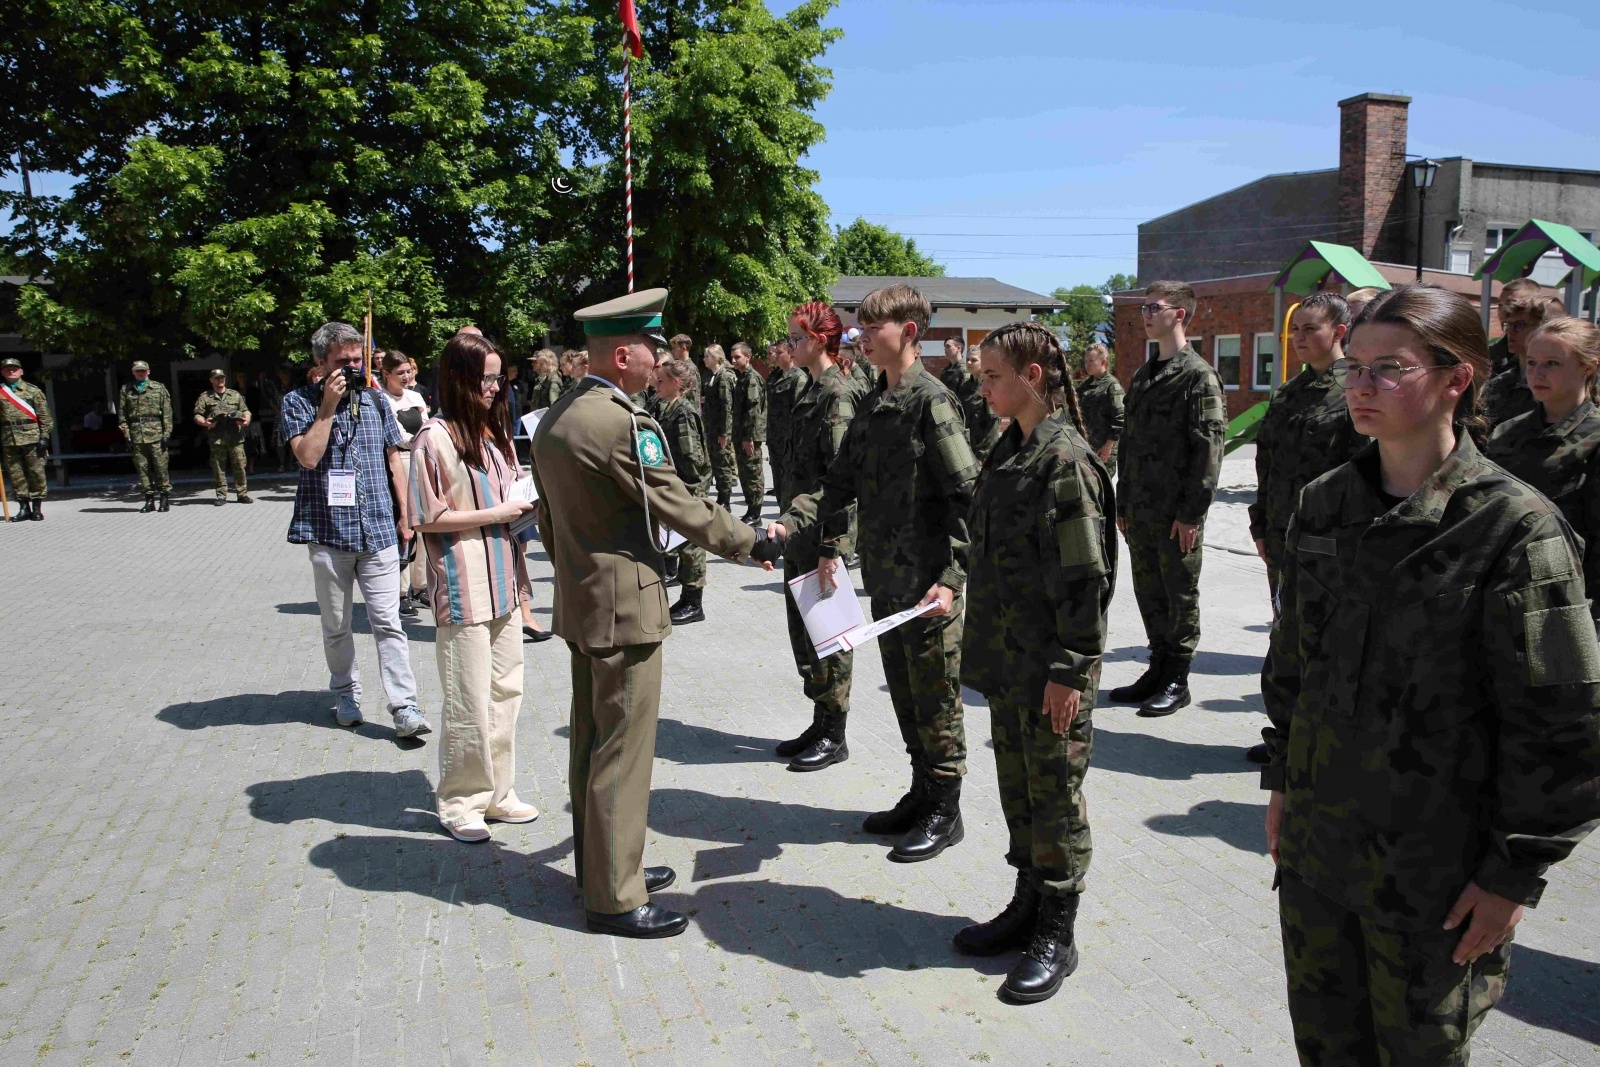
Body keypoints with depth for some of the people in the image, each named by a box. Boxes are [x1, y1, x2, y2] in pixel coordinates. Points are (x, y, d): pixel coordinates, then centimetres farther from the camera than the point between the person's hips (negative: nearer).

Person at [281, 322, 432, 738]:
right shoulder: (299, 402, 0)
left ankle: (404, 707, -3)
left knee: (387, 622, -3)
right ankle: (346, 694, 29)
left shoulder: (375, 399, 9)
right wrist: (328, 407, -16)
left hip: (378, 530, 1)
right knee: (336, 625, 12)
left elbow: (393, 459, 15)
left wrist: (404, 515, 12)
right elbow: (308, 456, -15)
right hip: (327, 531, -1)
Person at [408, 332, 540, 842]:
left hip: (502, 582, 8)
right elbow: (427, 519, -14)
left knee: (505, 691, 13)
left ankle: (495, 792, 27)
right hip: (464, 587, -7)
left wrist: (526, 499, 2)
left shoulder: (494, 431, 10)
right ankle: (458, 801, 18)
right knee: (468, 701, 1)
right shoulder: (435, 437, -12)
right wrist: (497, 513, -14)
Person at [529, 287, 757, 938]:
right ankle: (615, 897, 10)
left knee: (591, 743, 18)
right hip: (625, 607, -10)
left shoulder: (555, 419, 9)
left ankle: (600, 865, 32)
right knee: (623, 752, -1)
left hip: (579, 604, 10)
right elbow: (679, 507, -16)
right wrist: (747, 542, -3)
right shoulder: (622, 423, -20)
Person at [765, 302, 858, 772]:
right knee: (802, 627, 15)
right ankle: (820, 725, 27)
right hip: (802, 529, 10)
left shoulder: (837, 394, -15)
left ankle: (833, 736, 13)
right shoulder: (811, 389, 13)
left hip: (825, 530, -9)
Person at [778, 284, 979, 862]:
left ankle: (946, 812, 18)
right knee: (904, 693, 18)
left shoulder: (931, 400, -14)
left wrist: (951, 577, -23)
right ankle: (921, 793, 33)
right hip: (886, 579, 8)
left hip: (928, 582, -8)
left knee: (935, 699, 4)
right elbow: (842, 481, 16)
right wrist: (790, 522, 4)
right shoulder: (873, 405, 11)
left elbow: (967, 495, -18)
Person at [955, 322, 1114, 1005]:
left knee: (1054, 795, 4)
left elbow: (1083, 577, -19)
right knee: (1016, 788, 18)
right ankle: (1028, 906, 34)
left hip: (1050, 667, -9)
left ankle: (1057, 938, 19)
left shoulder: (1065, 460, -17)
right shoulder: (1008, 452, 11)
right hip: (1007, 659, 9)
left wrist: (1070, 671, -19)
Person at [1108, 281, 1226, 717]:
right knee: (1148, 591, 14)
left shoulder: (1199, 375, -9)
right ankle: (1159, 668, 26)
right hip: (1141, 511, 8)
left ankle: (1177, 681, 14)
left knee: (1180, 596, 4)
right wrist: (1123, 504, 14)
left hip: (1177, 514, -7)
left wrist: (1192, 511, -17)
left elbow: (1208, 448, -14)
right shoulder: (1142, 377, 15)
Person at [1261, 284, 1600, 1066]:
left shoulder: (1513, 525, -15)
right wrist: (1281, 780, 13)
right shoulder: (1323, 504, 2)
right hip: (1315, 846, 5)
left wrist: (1517, 871, -12)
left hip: (1432, 877, -5)